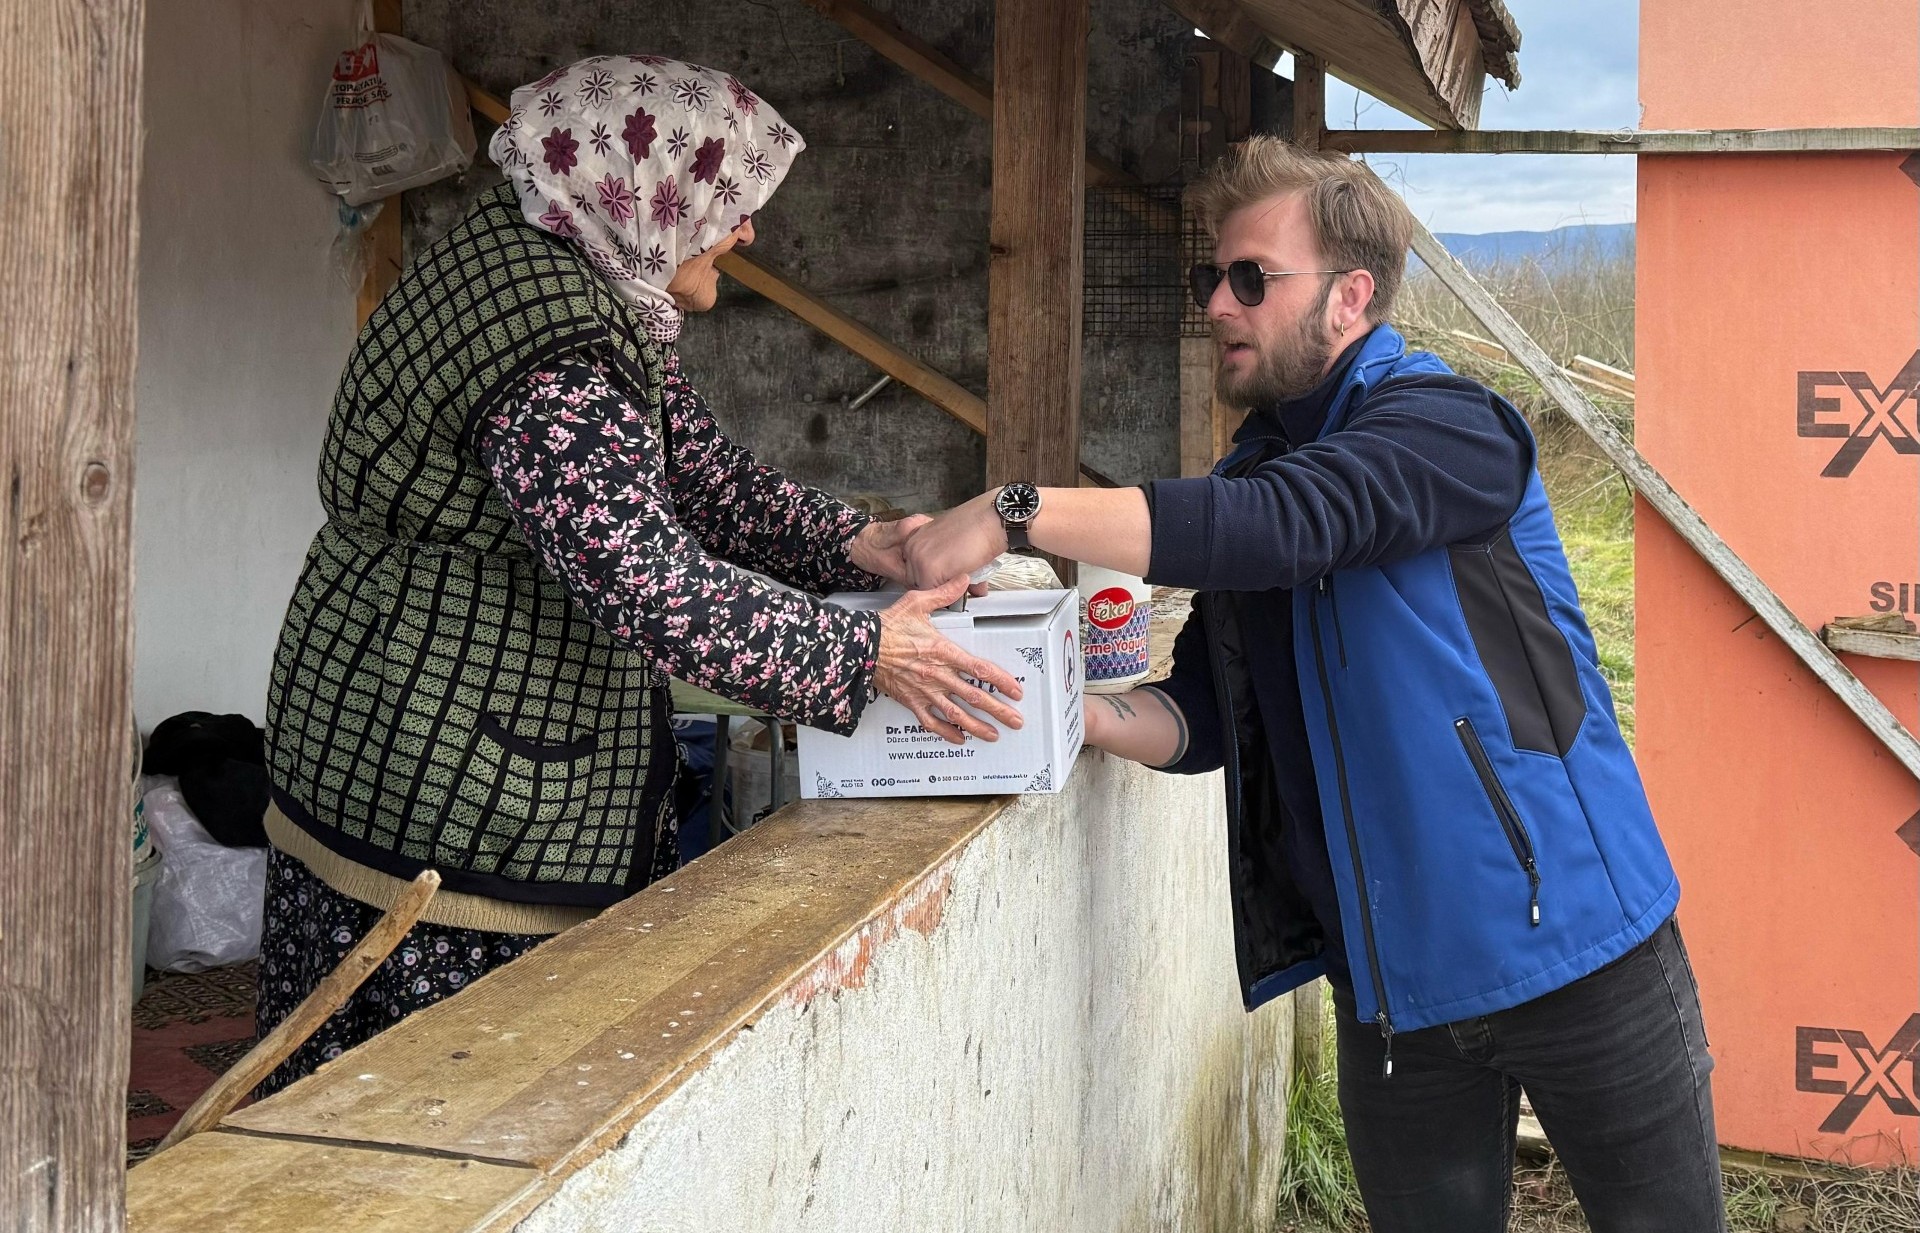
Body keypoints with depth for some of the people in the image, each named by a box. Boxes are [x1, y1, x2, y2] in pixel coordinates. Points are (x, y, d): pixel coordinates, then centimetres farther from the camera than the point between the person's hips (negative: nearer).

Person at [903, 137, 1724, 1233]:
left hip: (1565, 930, -6)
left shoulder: (1441, 423, -11)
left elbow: (1285, 525, -30)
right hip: (1390, 973, 6)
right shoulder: (1251, 470, 12)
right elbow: (1202, 722, 9)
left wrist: (1016, 512, -31)